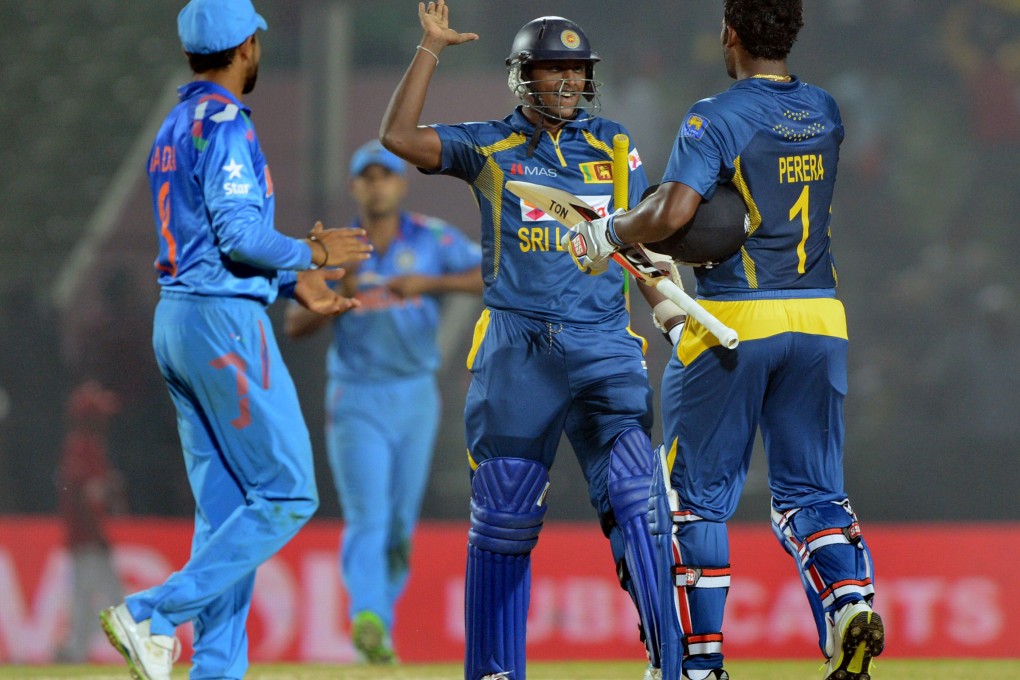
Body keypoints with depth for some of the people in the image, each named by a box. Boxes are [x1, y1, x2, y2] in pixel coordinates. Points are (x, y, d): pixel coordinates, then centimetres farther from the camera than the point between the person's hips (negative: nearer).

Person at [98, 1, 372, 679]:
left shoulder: (174, 129, 17)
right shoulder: (225, 124, -12)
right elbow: (240, 235, -21)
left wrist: (293, 282, 21)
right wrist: (312, 255, -6)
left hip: (176, 320, 10)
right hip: (225, 320, -10)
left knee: (227, 510, 10)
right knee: (286, 495, -7)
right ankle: (154, 616, -14)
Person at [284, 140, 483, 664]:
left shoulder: (433, 240, 0)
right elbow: (294, 325, 0)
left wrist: (431, 282, -23)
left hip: (415, 398, 1)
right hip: (356, 400, -1)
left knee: (400, 523, 8)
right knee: (367, 518, -16)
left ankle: (380, 628, 22)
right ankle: (369, 620, -32)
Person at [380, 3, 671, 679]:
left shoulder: (612, 144, 13)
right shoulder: (489, 146, 6)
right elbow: (398, 136, -7)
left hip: (604, 347, 1)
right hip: (517, 350, -1)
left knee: (635, 497, -14)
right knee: (503, 516, 3)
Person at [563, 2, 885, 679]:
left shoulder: (716, 118, -11)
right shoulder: (826, 113, 9)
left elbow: (672, 211, -23)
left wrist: (606, 234, -5)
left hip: (734, 320, -5)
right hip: (820, 318, 5)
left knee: (699, 495, 7)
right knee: (810, 490, 10)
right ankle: (851, 601, -17)